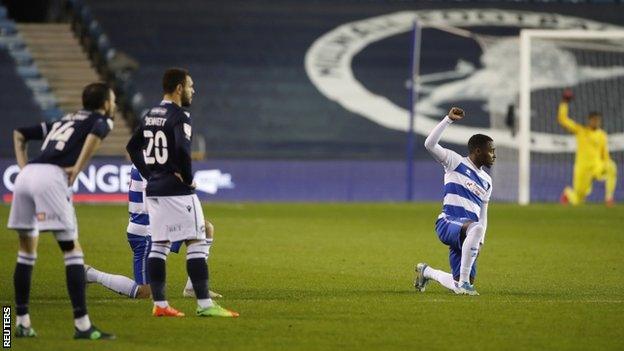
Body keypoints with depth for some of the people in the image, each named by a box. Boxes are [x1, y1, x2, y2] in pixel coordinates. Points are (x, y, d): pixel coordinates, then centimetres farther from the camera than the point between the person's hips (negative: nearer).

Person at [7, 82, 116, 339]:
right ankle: (82, 325, -9)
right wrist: (77, 170, -6)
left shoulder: (62, 122, 33)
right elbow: (95, 134, -12)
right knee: (72, 250, -4)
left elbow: (19, 134, 36)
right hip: (51, 178, -7)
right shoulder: (102, 120, 13)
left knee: (26, 251, 17)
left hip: (26, 175, 7)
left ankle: (22, 323, 18)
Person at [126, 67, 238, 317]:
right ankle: (204, 304, -7)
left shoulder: (150, 116, 13)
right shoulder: (180, 117, -13)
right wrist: (188, 179, -13)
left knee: (158, 245, 9)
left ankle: (159, 304, 8)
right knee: (196, 243, -4)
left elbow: (132, 147, 18)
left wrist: (149, 174, 15)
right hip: (178, 191, -8)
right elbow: (182, 151, -27)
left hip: (153, 190, 8)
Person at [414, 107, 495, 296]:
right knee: (475, 228, -41)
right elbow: (430, 144, -10)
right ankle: (464, 282, -34)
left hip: (466, 233, 7)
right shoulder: (456, 162, 4)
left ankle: (426, 271, 35)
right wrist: (449, 119, -13)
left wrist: (480, 241, 15)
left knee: (458, 286, 2)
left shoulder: (486, 181, 23)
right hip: (448, 222, -7)